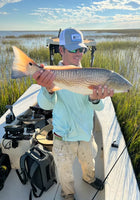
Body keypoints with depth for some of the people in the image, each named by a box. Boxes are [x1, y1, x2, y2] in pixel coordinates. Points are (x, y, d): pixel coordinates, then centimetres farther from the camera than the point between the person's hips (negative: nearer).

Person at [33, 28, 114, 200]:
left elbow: (99, 107, -13)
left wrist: (95, 99, -38)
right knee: (65, 172, 19)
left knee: (88, 162, 30)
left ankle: (89, 178, 63)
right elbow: (46, 105, -33)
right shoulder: (52, 75, -18)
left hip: (86, 133, 4)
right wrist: (49, 89, -57)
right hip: (64, 137, -3)